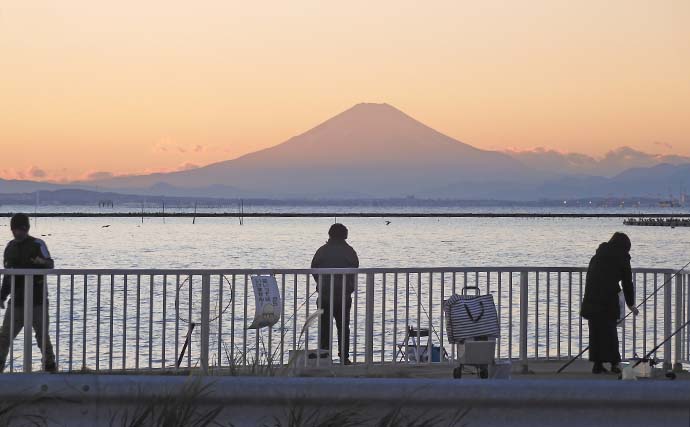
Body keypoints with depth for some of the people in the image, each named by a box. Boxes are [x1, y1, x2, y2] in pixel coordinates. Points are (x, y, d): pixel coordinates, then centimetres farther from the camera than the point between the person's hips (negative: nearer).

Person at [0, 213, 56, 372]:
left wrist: (43, 262, -38)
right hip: (16, 301, 4)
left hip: (37, 301, -4)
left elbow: (50, 265, -15)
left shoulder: (38, 244, -2)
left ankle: (50, 364, 13)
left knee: (42, 335, 1)